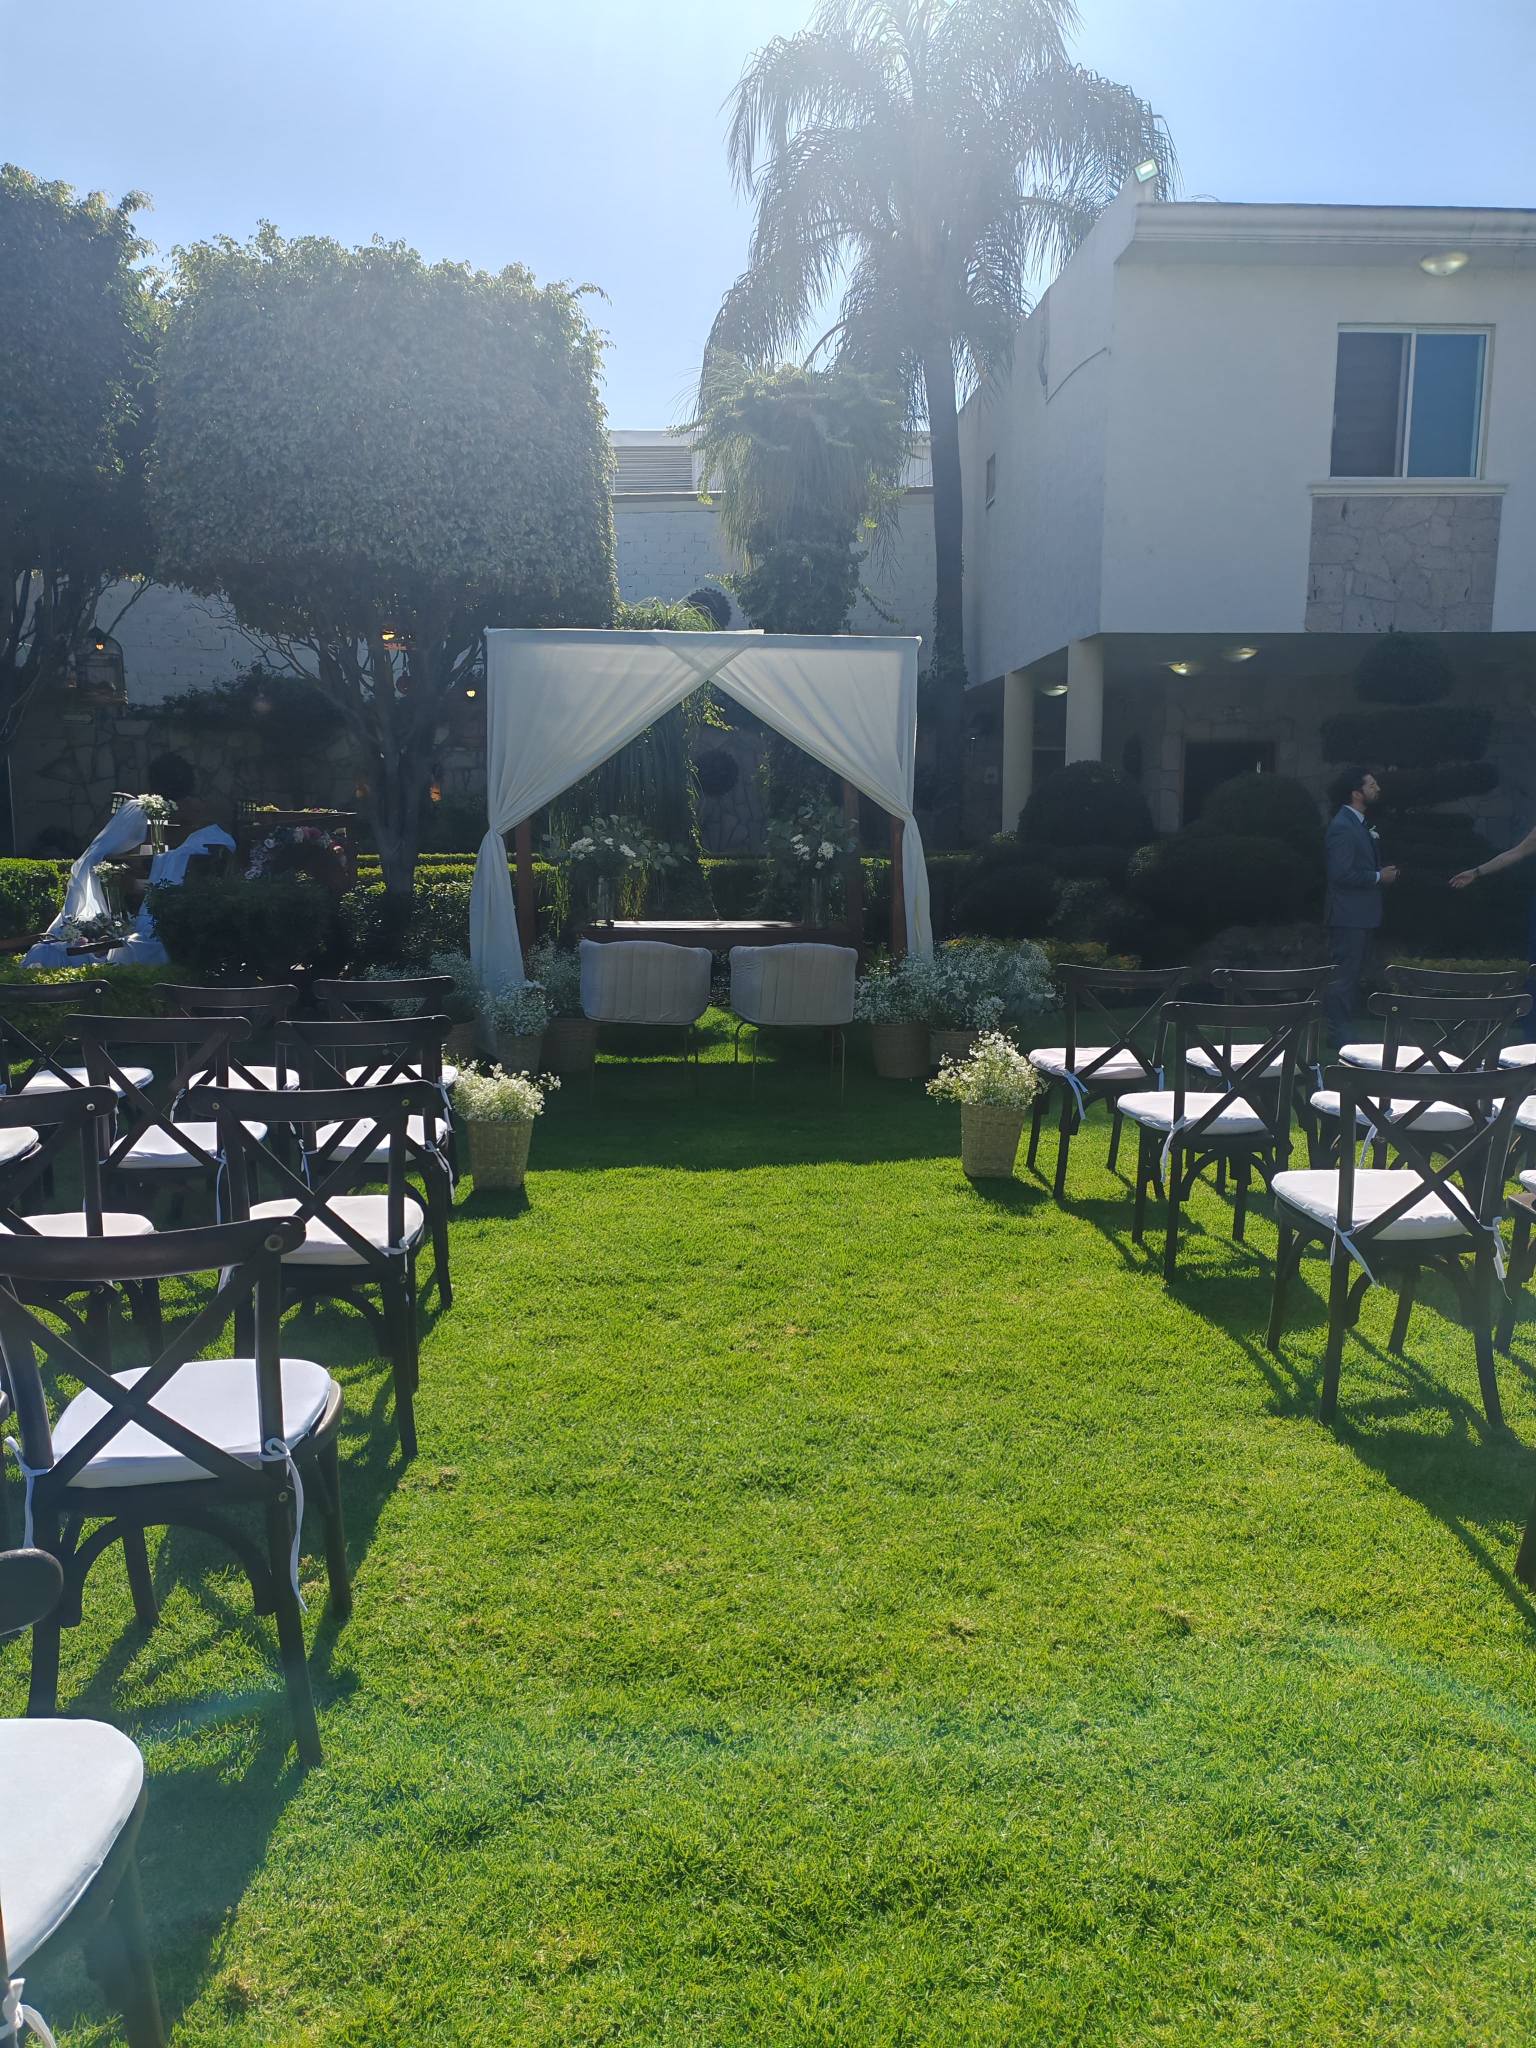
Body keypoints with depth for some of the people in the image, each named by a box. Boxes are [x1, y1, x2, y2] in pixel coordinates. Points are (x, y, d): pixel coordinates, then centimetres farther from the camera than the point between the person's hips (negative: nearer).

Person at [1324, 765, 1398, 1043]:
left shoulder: (1358, 824, 15)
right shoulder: (1342, 827, -17)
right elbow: (1342, 873, -24)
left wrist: (1384, 873, 7)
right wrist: (1379, 877, -15)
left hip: (1360, 915, 10)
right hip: (1349, 915, -10)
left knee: (1352, 974, 15)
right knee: (1344, 975, -5)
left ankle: (1345, 1026, 23)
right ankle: (1338, 1033, 0)